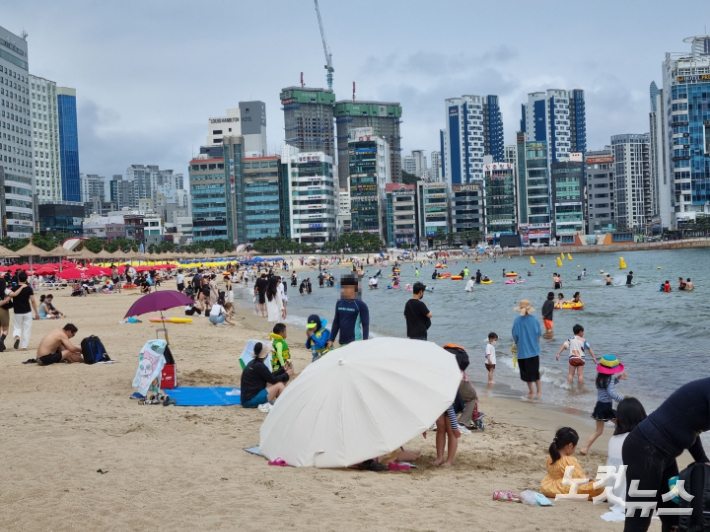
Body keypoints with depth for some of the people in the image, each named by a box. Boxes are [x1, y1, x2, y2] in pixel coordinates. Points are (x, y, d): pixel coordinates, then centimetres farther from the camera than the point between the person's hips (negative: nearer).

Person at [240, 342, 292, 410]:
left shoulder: (252, 363, 12)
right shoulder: (259, 366, -16)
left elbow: (269, 377, 19)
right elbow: (273, 380, -9)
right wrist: (286, 375, 6)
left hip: (246, 399, 10)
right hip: (251, 400, -10)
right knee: (279, 385, -10)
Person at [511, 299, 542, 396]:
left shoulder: (517, 320, -15)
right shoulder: (534, 319, -7)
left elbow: (515, 336, -9)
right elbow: (539, 335, 2)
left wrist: (516, 343, 12)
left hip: (522, 351, -3)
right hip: (534, 349, 3)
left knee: (527, 372, 10)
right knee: (535, 371, 18)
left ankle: (531, 392, 17)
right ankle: (539, 390, 22)